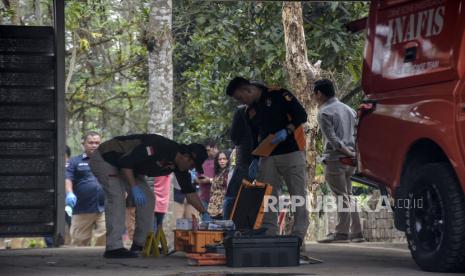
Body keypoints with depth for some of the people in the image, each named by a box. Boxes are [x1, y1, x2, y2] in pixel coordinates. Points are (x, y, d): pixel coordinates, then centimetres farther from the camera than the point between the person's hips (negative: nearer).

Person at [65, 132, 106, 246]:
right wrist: (69, 193, -21)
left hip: (104, 209, 1)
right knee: (79, 241, 3)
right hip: (82, 210, -1)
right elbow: (68, 179, -3)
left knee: (105, 237, -12)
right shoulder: (74, 162, 10)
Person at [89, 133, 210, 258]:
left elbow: (189, 191, 6)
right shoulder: (160, 148, -33)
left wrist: (204, 213, 5)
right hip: (104, 158, -9)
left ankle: (140, 244, 9)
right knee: (117, 197, -22)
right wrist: (134, 188, -33)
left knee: (148, 198, 4)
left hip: (128, 167, 9)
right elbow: (125, 162, -33)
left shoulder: (179, 164, -5)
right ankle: (114, 247, -22)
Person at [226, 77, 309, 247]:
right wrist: (255, 160, 8)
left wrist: (286, 131, -21)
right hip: (268, 157, 6)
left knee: (298, 195, -5)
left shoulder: (278, 94, -5)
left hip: (292, 152, -6)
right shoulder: (251, 112, 15)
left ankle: (299, 235, -3)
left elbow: (301, 115, -9)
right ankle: (268, 234, 1)